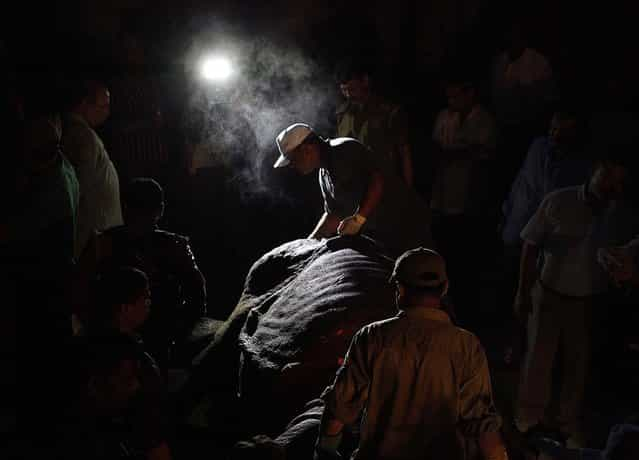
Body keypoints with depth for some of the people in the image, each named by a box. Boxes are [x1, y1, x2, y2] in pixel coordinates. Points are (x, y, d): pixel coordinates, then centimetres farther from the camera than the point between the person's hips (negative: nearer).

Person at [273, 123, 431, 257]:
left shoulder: (345, 151, -18)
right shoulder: (324, 174, 12)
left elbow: (379, 176, -28)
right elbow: (333, 214, 19)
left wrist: (359, 218, -31)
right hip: (375, 232, 9)